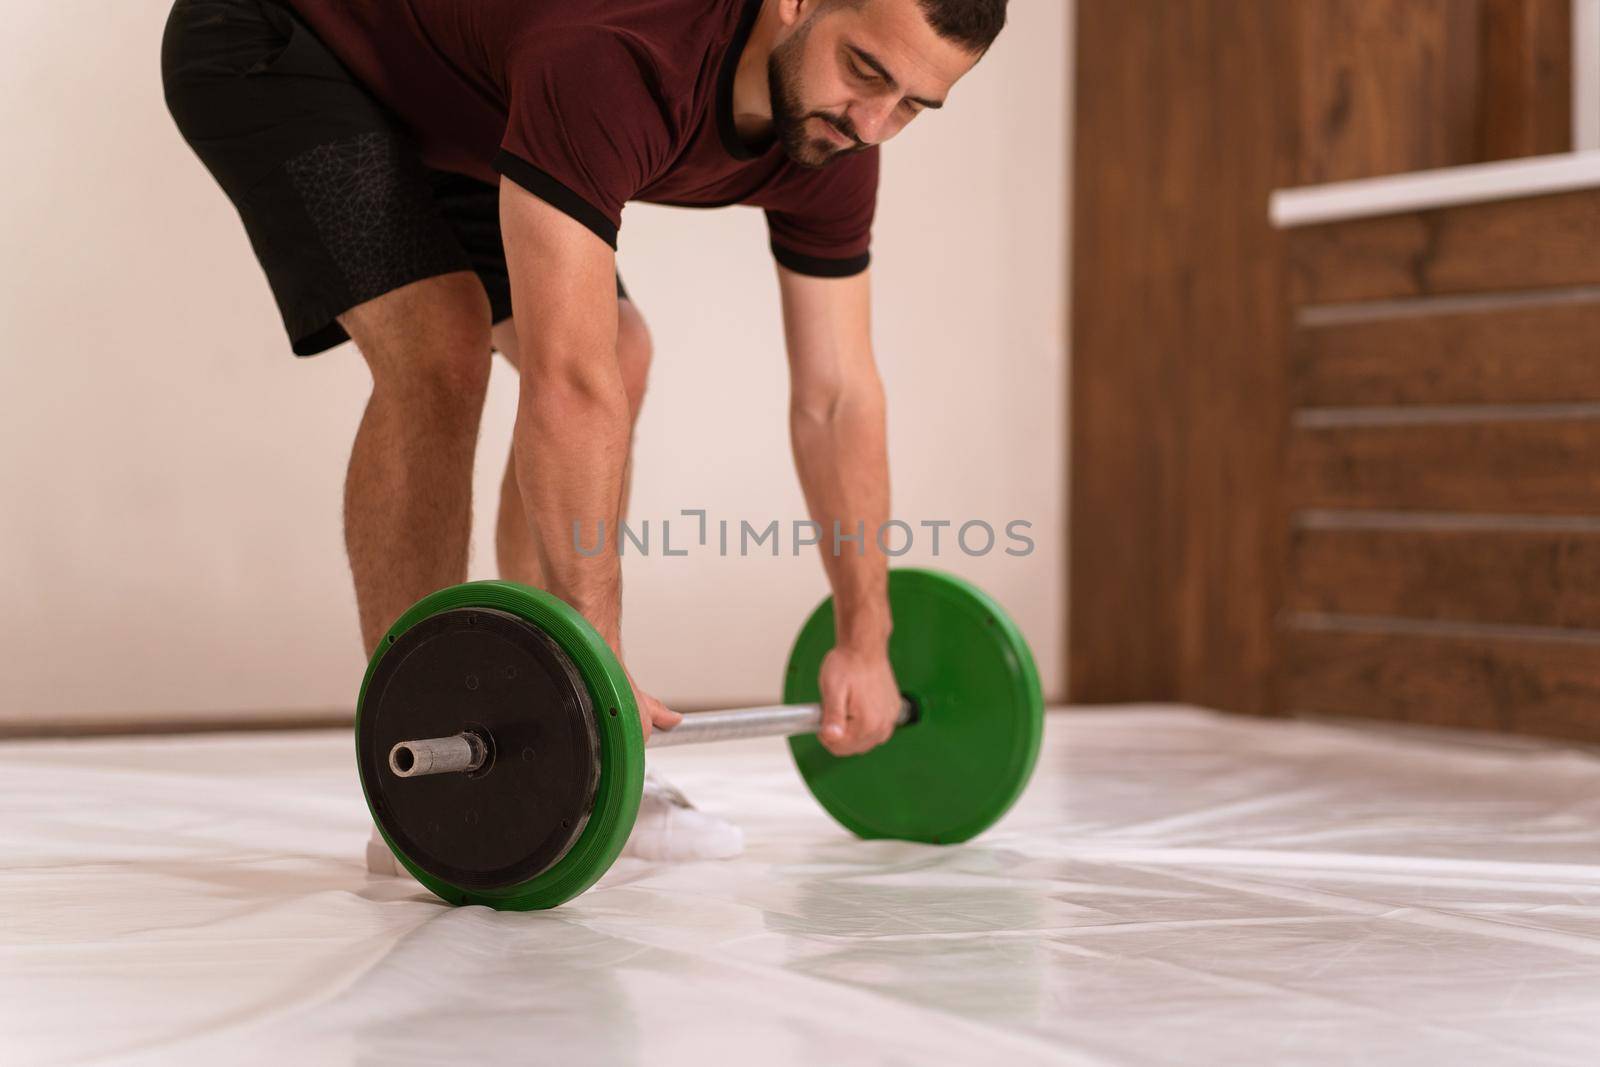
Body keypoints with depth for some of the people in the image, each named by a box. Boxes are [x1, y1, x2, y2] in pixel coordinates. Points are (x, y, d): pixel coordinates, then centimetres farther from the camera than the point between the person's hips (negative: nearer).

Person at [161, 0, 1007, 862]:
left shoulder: (834, 141, -15)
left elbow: (838, 397, -6)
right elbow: (563, 380, -44)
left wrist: (866, 641, -6)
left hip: (432, 111, 8)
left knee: (620, 360, 1)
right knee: (440, 348, -26)